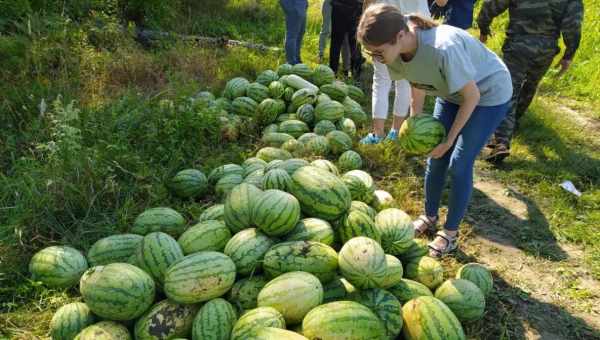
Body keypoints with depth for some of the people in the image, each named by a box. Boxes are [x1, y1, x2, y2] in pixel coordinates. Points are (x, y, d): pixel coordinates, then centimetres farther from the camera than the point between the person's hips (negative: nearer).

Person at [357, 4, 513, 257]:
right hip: (451, 93, 6)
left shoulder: (444, 48, -41)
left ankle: (450, 233, 13)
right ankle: (430, 216, 29)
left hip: (489, 94, -6)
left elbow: (472, 97, -26)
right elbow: (418, 86, 0)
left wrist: (449, 140, -18)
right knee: (435, 158, 8)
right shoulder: (398, 50, -21)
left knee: (459, 165, -6)